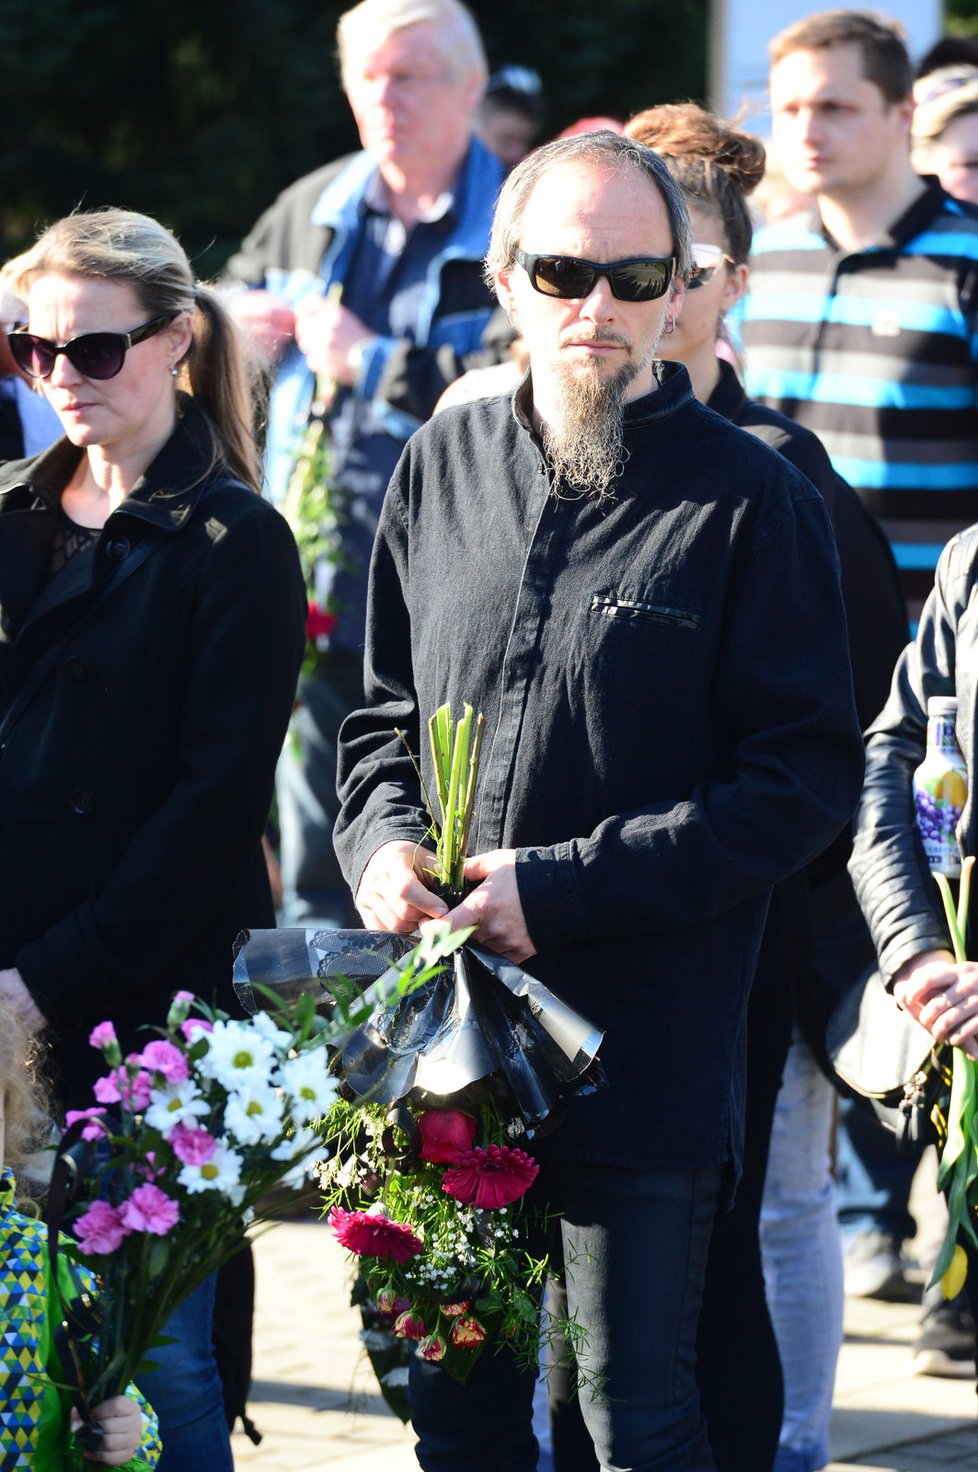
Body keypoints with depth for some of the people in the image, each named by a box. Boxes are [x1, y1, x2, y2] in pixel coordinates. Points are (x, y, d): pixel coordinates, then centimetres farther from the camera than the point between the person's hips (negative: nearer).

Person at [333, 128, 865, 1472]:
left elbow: (808, 777, -10)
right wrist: (382, 838, -2)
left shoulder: (750, 499, -7)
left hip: (648, 1048, -5)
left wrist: (569, 886, -16)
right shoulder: (445, 465, 10)